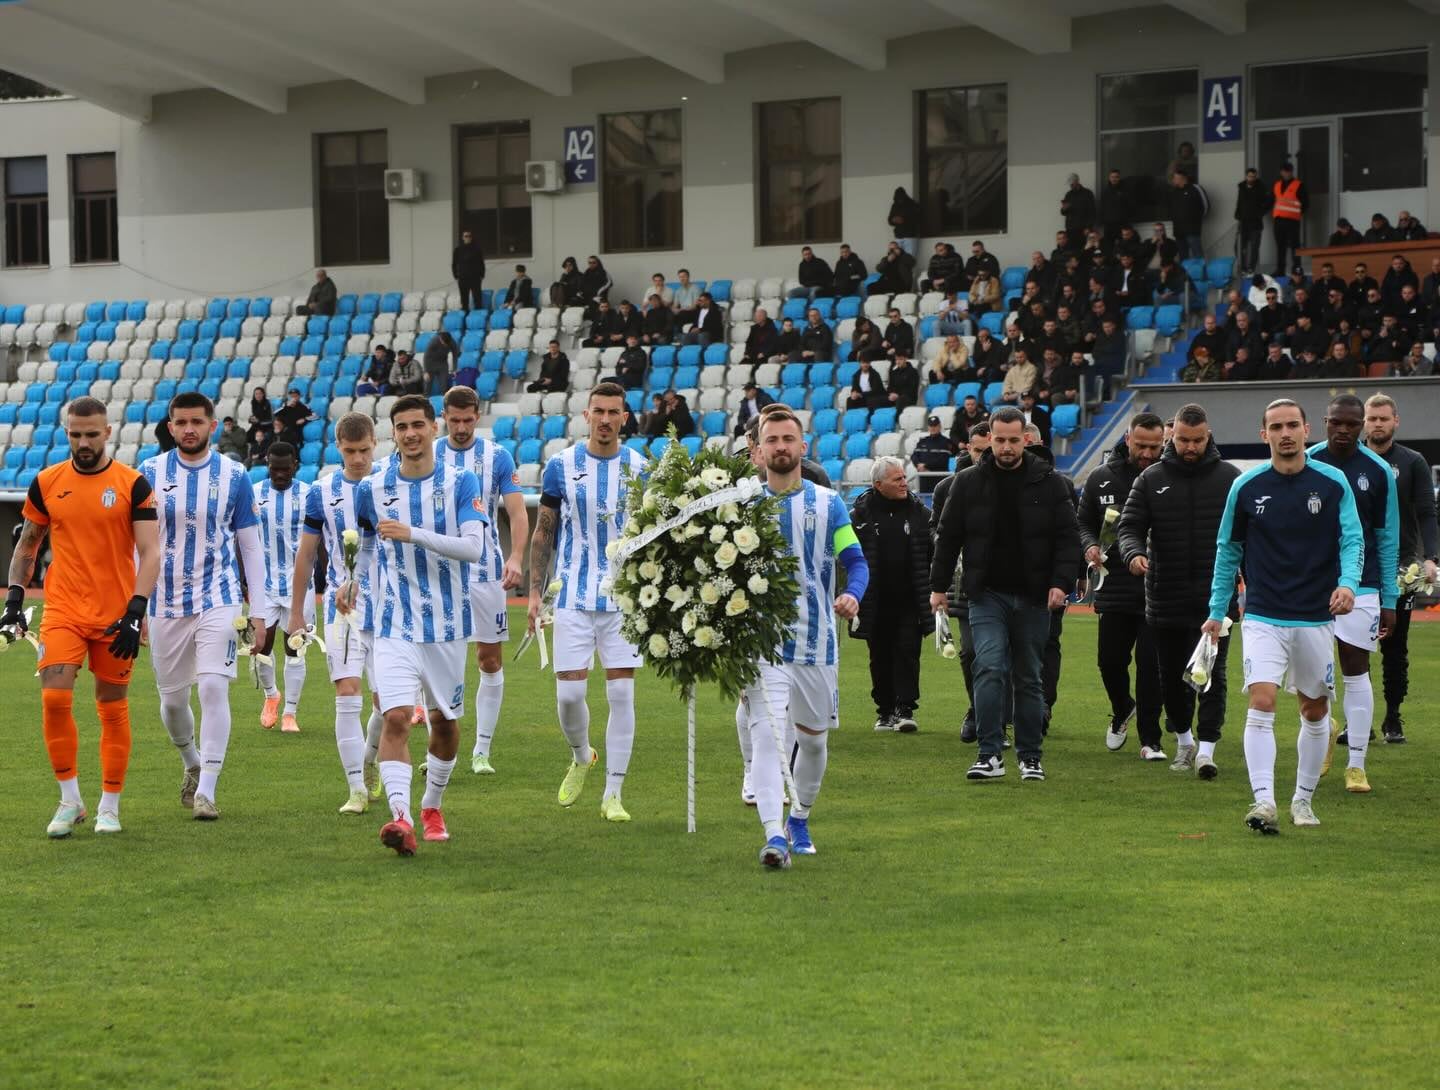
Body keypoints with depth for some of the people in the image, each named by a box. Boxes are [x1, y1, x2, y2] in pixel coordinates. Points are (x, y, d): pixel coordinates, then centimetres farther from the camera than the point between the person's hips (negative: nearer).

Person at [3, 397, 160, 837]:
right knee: (54, 698, -12)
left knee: (113, 708, 4)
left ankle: (109, 805, 15)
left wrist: (135, 610, -18)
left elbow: (149, 553, -7)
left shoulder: (133, 484, -4)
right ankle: (70, 799, 1)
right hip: (62, 611, 2)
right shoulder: (46, 483, 4)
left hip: (115, 615, -1)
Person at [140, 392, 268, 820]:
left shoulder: (234, 476, -1)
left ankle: (206, 791, -14)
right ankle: (193, 764, 39)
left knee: (213, 688, -17)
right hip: (165, 604, 2)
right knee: (172, 699, 10)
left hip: (218, 600, -2)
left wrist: (258, 611, 2)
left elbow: (250, 547, 4)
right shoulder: (150, 474, 1)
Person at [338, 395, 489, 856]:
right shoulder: (372, 488, 2)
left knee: (445, 721, 12)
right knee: (396, 717, -18)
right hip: (395, 624, 0)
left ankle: (432, 805, 34)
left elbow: (473, 548, -18)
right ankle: (400, 817, -28)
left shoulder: (461, 483, -5)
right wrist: (354, 580, 15)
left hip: (447, 624, 0)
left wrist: (413, 534, -24)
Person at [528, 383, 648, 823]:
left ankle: (613, 795, 3)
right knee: (569, 693, -4)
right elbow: (543, 534, 6)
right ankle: (581, 757, 28)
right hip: (574, 599, 0)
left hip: (624, 600, 0)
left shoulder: (639, 468, 3)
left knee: (621, 693, -4)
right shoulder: (561, 466, 1)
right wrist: (535, 592, 0)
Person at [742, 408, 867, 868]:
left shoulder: (828, 503, 5)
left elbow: (855, 560, 3)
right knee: (766, 733, -18)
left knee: (813, 737, 13)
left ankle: (799, 819, 35)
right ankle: (774, 836, -26)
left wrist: (852, 594, -18)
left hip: (816, 640, 2)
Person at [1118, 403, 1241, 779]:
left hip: (1215, 597, -2)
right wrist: (1133, 553, -22)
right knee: (1171, 676, 11)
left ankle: (1206, 750, -10)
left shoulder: (1229, 478, 3)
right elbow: (1130, 525, 1)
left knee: (1212, 675, -8)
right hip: (1166, 598, 2)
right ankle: (1184, 740, 30)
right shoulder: (1151, 479, 5)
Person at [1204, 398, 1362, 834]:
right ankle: (1263, 801, -22)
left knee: (1315, 709, 10)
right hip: (1263, 616, -1)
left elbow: (1352, 539, -1)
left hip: (1316, 617, 1)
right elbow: (1228, 549, 9)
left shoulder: (1333, 483, -2)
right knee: (1261, 701, -18)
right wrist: (1217, 610, 9)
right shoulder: (1246, 487, -1)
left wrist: (1348, 583, -21)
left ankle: (1303, 799, 25)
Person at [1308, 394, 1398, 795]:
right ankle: (1325, 730, 29)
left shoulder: (1378, 472, 1)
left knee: (1356, 673, -1)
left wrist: (1389, 600, 5)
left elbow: (1387, 538, 6)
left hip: (1361, 586, -1)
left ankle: (1356, 764, 6)